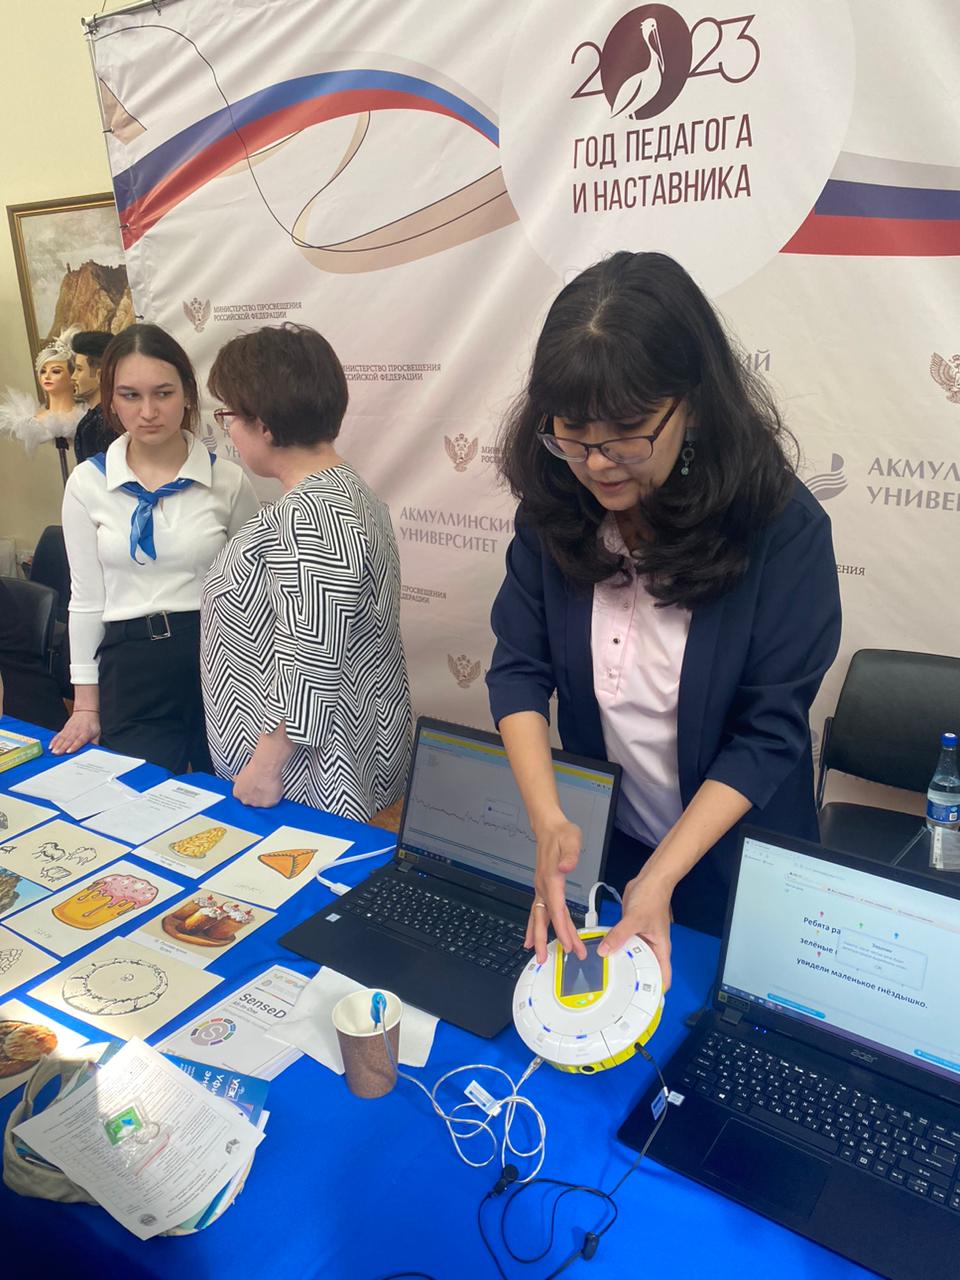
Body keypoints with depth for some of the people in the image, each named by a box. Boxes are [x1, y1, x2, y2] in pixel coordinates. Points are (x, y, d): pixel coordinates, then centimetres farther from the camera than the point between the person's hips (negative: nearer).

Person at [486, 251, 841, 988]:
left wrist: (661, 877, -28)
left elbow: (768, 734, -22)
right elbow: (519, 671, -12)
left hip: (733, 867, -3)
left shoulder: (784, 529, -24)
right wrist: (549, 826, -25)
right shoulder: (555, 508, -14)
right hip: (601, 843, 4)